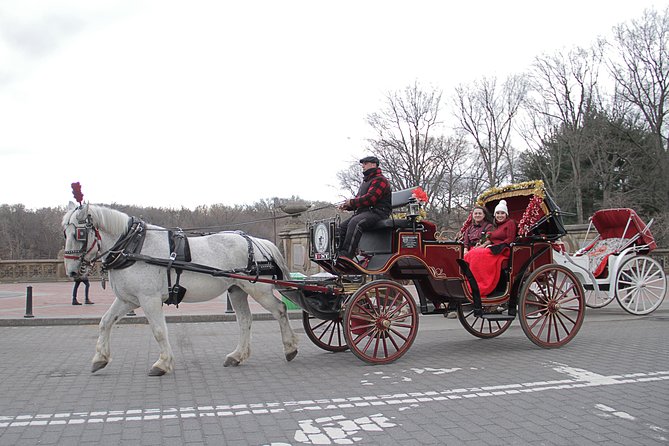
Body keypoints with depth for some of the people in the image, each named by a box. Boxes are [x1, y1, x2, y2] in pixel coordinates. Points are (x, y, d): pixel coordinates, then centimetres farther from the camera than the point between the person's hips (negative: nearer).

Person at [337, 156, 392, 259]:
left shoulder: (379, 180, -4)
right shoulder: (365, 181, 30)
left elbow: (370, 197, -19)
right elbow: (359, 199, 25)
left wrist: (352, 202, -12)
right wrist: (348, 205, 4)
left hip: (377, 211, -10)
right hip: (364, 211, 10)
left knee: (354, 223, -34)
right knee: (343, 225, -8)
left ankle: (346, 255, -44)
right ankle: (340, 253, -15)